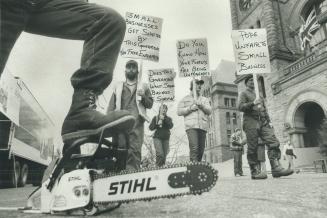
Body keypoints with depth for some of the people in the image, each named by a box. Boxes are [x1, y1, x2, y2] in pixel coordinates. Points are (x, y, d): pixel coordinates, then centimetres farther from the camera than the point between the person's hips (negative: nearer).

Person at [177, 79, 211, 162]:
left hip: (203, 127, 4)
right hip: (191, 126, -4)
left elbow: (209, 111, 12)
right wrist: (190, 108, -5)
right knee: (194, 148, -19)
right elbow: (179, 111, 9)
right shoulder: (185, 99, 18)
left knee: (201, 150, 0)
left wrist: (201, 106, -5)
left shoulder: (205, 99, 27)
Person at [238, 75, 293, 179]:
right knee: (253, 148, -7)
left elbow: (264, 109, 26)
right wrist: (253, 103, -18)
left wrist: (269, 121, 15)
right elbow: (240, 107, -5)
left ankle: (276, 168, -15)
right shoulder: (244, 93, 10)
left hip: (263, 123, 6)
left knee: (273, 142, -11)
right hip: (251, 122, -6)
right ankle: (255, 172, -3)